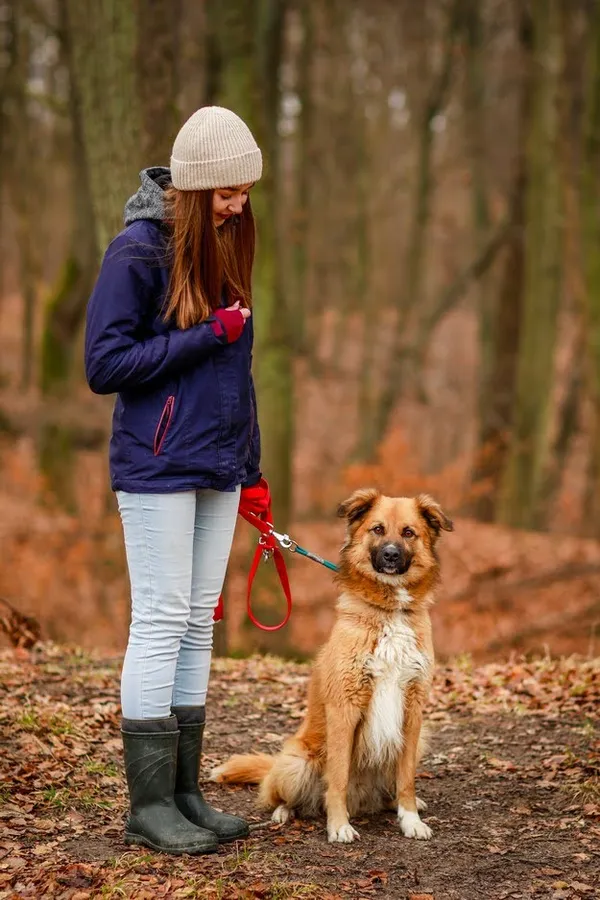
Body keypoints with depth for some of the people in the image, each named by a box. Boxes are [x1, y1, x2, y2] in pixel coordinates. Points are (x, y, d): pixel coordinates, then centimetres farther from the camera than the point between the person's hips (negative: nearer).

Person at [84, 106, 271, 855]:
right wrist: (206, 337, -17)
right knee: (161, 622, -5)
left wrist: (252, 470, 16)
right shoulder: (139, 251, -10)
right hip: (157, 469, -7)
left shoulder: (225, 246, 12)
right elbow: (104, 365, -13)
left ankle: (184, 792, 15)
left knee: (198, 624, 8)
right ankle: (149, 804, 2)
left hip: (218, 470, 7)